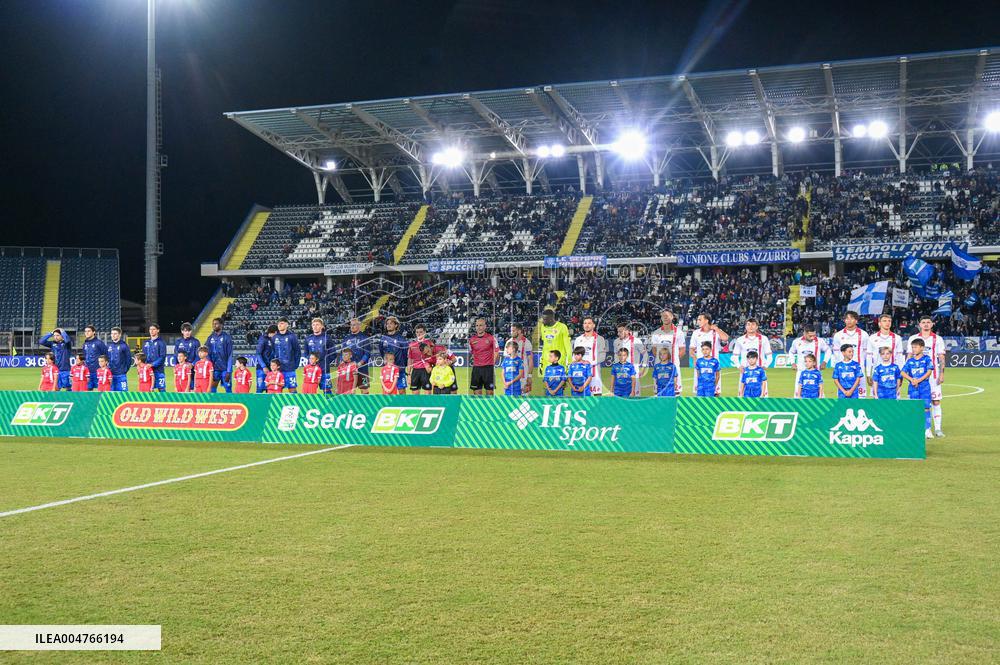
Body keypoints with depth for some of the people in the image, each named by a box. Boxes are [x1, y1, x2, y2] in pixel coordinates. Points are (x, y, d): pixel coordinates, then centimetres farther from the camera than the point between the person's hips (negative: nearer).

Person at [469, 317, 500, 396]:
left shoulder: (491, 338, 0)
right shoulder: (472, 339, 8)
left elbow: (496, 351, 4)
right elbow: (470, 353, 17)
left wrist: (492, 362, -2)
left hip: (489, 367, -2)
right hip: (476, 367, 3)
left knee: (489, 391, -1)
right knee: (477, 391, 2)